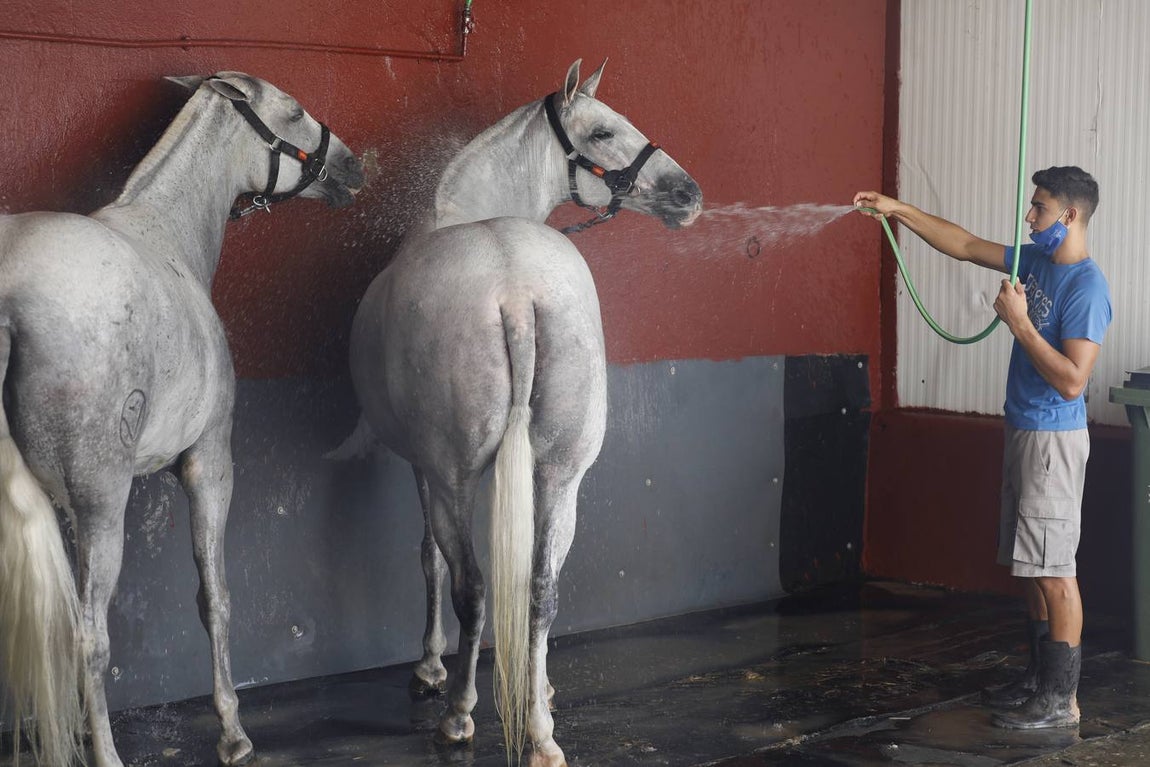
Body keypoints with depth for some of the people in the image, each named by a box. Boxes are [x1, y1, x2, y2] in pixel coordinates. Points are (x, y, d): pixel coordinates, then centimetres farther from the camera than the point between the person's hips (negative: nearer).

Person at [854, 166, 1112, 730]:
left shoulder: (1086, 287, -19)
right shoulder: (1036, 260, 8)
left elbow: (1072, 381, -24)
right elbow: (966, 246, 20)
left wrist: (1019, 323, -21)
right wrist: (900, 211, 17)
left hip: (1054, 439, -9)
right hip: (1023, 431, 9)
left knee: (1054, 571, -6)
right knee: (1033, 569, 14)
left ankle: (1062, 700, -1)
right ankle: (1041, 679, 24)